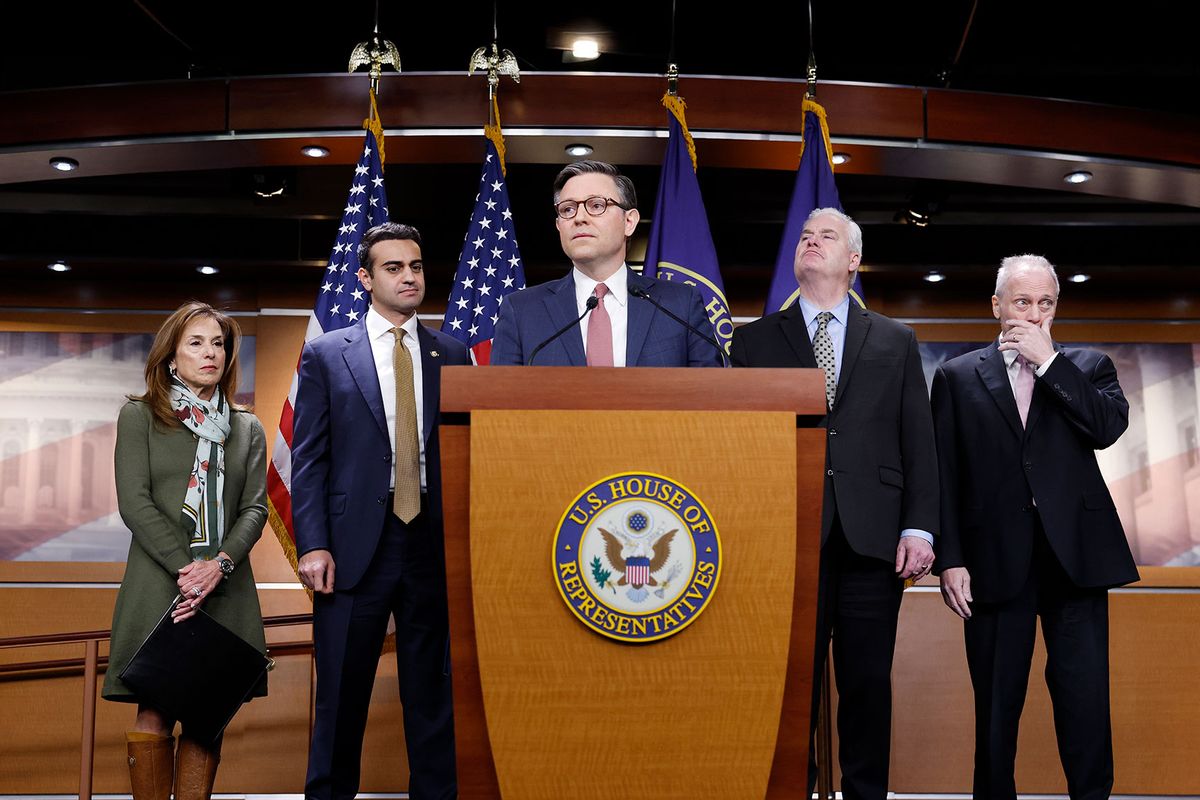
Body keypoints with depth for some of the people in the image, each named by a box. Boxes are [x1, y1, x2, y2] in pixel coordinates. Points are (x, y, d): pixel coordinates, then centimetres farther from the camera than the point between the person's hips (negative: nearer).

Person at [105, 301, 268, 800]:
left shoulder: (247, 430, 15)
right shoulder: (139, 417, 6)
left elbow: (255, 508, 6)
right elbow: (134, 502, -4)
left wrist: (219, 564, -12)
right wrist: (185, 567, -14)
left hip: (226, 586, 3)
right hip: (159, 584, -3)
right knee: (155, 712, -4)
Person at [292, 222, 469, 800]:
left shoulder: (452, 354, 10)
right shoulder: (326, 355, 5)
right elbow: (308, 458, 1)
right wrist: (312, 545, -9)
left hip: (434, 544, 2)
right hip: (355, 545, -2)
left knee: (433, 692, 9)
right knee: (342, 693, 5)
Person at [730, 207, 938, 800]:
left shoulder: (895, 342, 14)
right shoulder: (756, 340, 11)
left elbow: (919, 444, 9)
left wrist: (919, 528, -1)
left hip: (873, 540, 1)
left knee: (868, 683, 5)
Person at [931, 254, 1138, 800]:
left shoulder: (1087, 366, 11)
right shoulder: (957, 377, 9)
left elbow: (1109, 426, -9)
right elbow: (944, 476, 4)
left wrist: (1048, 361, -8)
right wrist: (950, 559, -4)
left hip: (1074, 556, 0)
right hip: (996, 562, 0)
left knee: (1085, 698, -2)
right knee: (996, 704, 7)